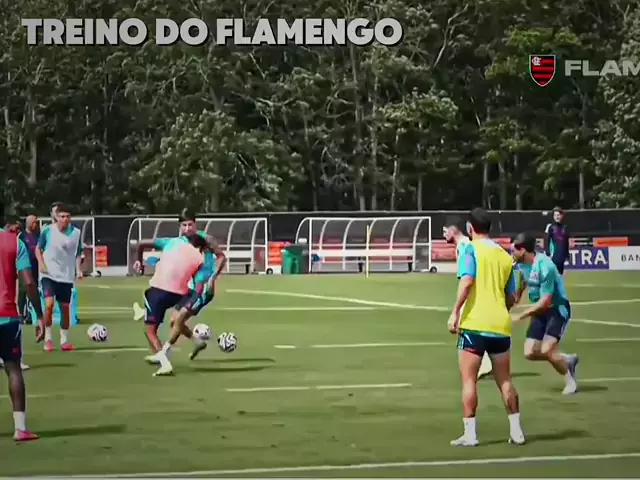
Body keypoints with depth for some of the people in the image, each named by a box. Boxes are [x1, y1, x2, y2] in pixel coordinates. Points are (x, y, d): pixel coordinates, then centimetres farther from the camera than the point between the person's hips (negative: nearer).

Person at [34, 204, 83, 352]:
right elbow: (38, 248, 5)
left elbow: (78, 253, 9)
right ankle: (48, 339, -5)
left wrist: (78, 269, -5)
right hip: (49, 274, -2)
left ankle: (64, 340, 20)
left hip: (66, 276, 3)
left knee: (65, 308, 7)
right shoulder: (48, 231, -7)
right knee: (49, 304, -18)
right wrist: (41, 264, -9)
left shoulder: (75, 232, -2)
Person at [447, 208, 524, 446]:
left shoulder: (471, 249, -2)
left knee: (469, 380, 0)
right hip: (500, 325, 5)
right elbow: (511, 298, 17)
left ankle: (470, 433, -4)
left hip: (474, 324, -5)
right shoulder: (505, 256, 13)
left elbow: (467, 281, -18)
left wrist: (455, 311, -17)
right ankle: (516, 431, 14)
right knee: (505, 381, 13)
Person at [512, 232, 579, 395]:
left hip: (557, 309, -8)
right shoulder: (522, 263, -3)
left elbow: (545, 302, -26)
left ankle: (570, 380, 3)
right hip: (540, 310, 8)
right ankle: (567, 360, 21)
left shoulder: (544, 267, -28)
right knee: (530, 353, -1)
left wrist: (522, 315, -20)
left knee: (546, 350, -21)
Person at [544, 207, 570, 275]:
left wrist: (567, 255, 16)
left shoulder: (564, 228, 11)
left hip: (562, 255, 5)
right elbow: (546, 241, -6)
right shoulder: (550, 227, -3)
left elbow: (566, 243, 17)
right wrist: (547, 253, -15)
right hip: (553, 255, -5)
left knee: (560, 274, 8)